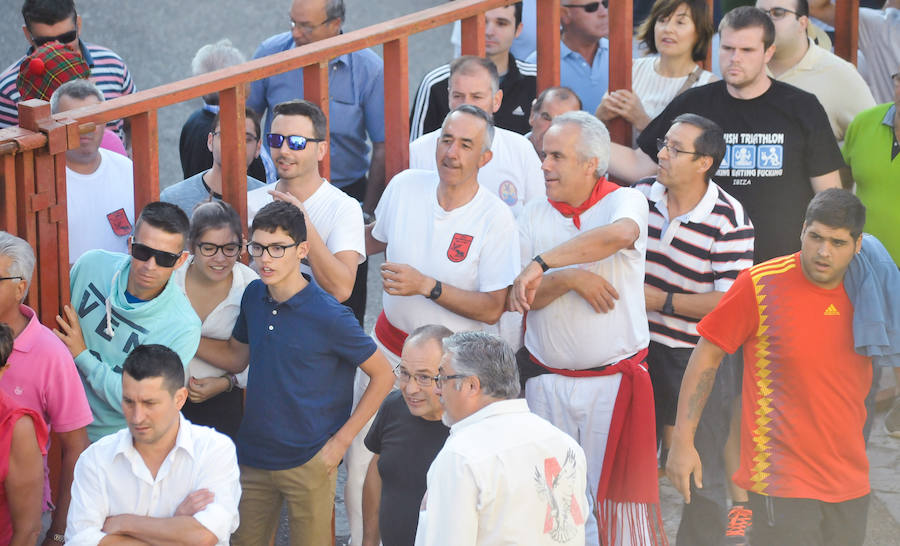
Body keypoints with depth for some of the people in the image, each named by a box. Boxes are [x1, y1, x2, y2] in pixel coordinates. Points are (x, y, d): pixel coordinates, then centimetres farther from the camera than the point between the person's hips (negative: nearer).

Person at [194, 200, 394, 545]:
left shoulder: (328, 316, -18)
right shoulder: (254, 296, 0)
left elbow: (383, 376, -10)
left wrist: (340, 441, -11)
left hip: (308, 462, -5)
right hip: (253, 453, 6)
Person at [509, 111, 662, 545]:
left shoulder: (625, 201, -4)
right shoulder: (534, 217, 7)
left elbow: (619, 234, -30)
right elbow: (520, 297, 1)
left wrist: (541, 263, -31)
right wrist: (570, 279, -17)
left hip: (615, 378, -3)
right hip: (547, 381, 4)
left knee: (617, 489, -2)